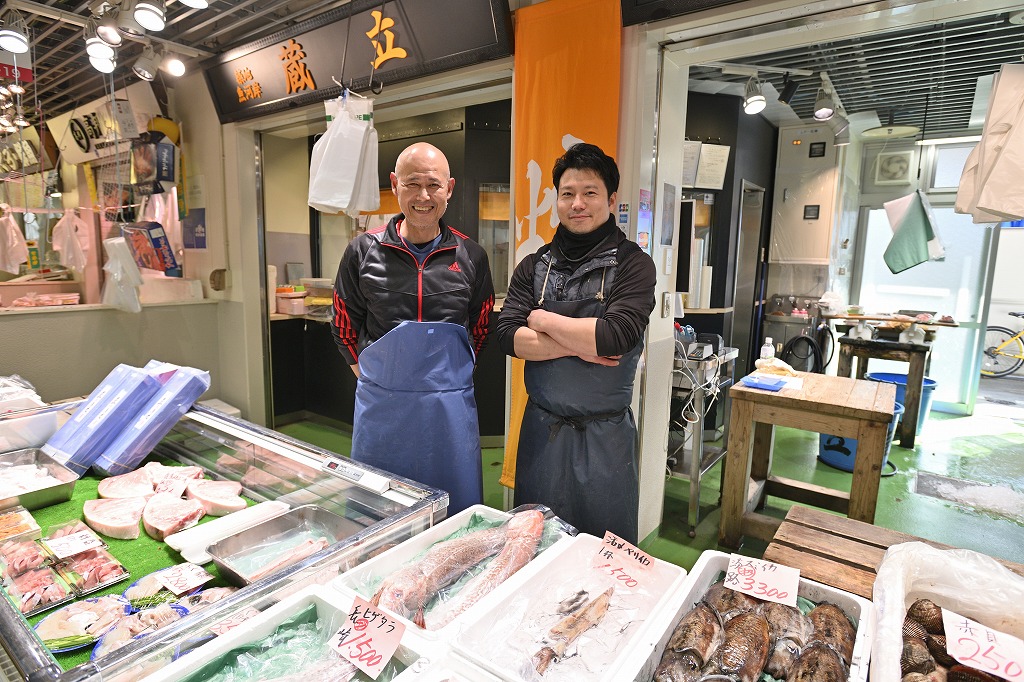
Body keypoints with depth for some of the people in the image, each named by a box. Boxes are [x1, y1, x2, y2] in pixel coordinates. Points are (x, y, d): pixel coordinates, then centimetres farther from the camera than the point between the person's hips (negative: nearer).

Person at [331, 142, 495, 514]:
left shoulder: (470, 256, 0)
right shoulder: (364, 251, -1)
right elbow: (345, 328, 7)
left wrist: (447, 379, 6)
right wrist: (378, 379, 5)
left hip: (450, 408, 1)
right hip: (381, 405, 0)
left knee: (455, 514, 15)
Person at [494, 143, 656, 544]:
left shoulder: (632, 264, -7)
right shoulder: (535, 265, 4)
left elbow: (616, 336, -23)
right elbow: (508, 336, -7)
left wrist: (542, 319, -11)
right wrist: (578, 345, -17)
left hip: (604, 435, -3)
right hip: (542, 428, 3)